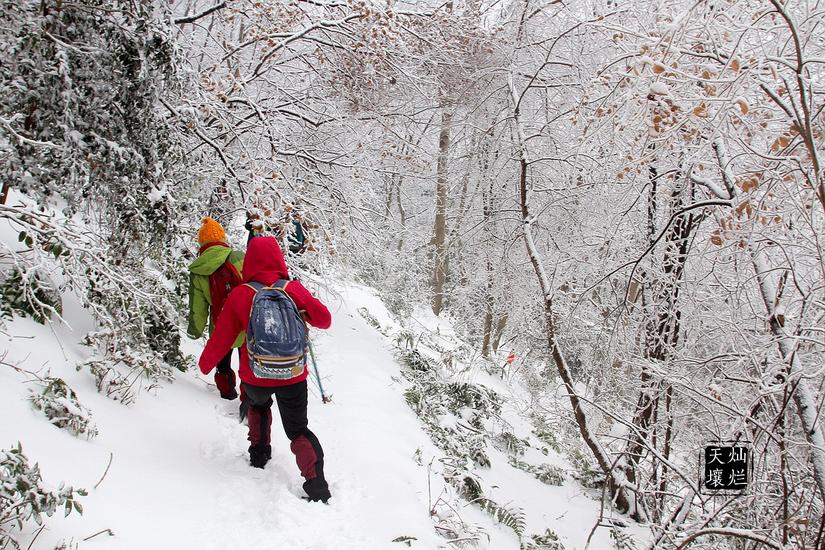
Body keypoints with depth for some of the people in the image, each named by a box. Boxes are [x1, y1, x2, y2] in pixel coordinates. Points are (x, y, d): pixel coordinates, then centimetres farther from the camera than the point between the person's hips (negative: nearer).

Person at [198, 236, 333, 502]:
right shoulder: (294, 290, -10)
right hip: (293, 376, 0)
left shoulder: (240, 294, -10)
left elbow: (222, 336, -2)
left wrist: (205, 363, 15)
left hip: (255, 377, 0)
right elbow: (324, 319, -4)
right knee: (298, 430, 13)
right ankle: (316, 484, -2)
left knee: (258, 404, 35)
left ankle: (259, 453, 35)